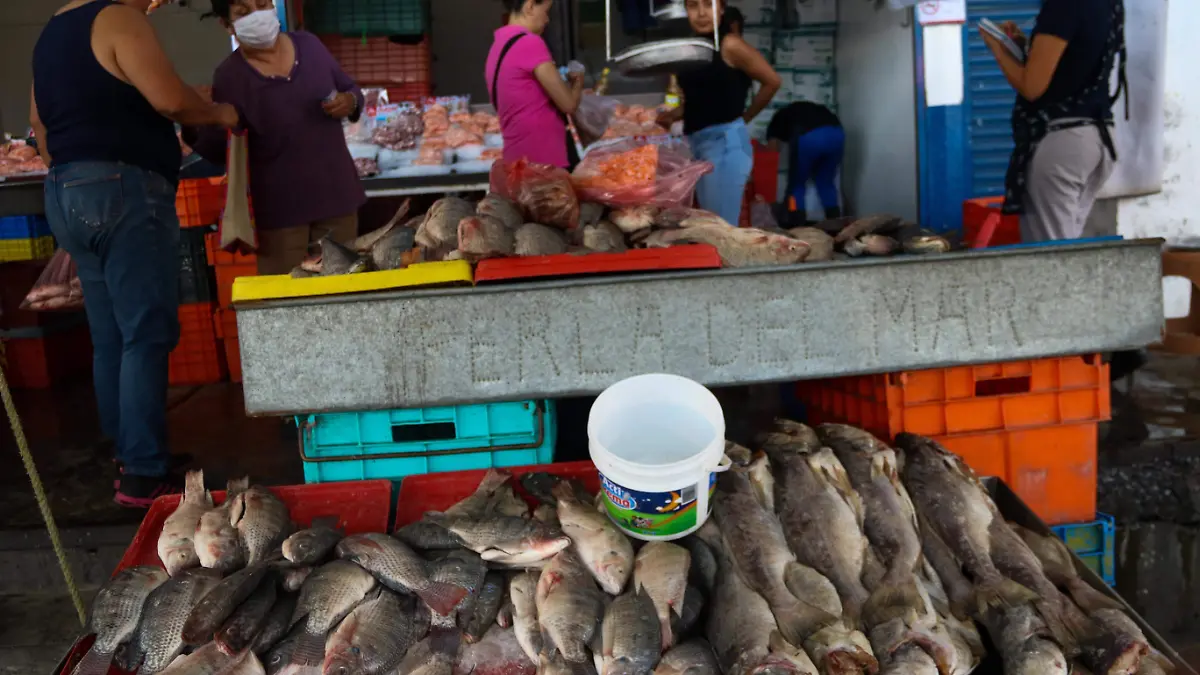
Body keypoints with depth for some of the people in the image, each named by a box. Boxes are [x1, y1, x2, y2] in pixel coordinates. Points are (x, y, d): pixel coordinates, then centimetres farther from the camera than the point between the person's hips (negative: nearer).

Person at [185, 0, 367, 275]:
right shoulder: (229, 76, -7)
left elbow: (351, 89, 14)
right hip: (280, 205, -3)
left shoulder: (308, 44, 2)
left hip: (336, 190, 4)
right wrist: (192, 130, -25)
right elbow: (218, 151, -5)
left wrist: (350, 102, -9)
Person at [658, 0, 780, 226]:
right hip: (697, 143, 8)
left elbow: (772, 81, -4)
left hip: (725, 141, -8)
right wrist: (672, 115, 2)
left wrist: (743, 117, 5)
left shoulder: (729, 45, -9)